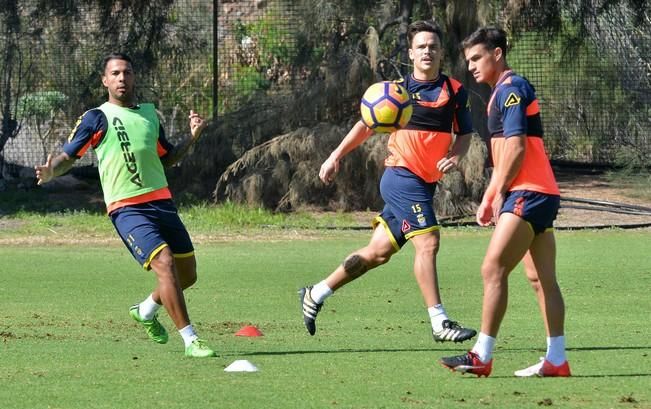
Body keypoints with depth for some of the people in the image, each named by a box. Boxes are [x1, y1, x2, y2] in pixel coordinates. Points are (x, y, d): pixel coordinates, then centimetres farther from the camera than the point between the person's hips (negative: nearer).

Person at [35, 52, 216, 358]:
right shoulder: (97, 118, -1)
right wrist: (51, 172, -23)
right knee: (165, 263, -22)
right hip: (126, 208, -6)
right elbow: (68, 156, -2)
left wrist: (192, 137, 11)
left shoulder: (149, 113, 15)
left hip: (161, 202, 6)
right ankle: (190, 341, -17)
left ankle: (146, 311, 37)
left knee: (187, 274, 9)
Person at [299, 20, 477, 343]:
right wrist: (336, 156, 6)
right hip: (402, 175, -5)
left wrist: (455, 156, -11)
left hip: (425, 183, 5)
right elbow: (366, 125, 11)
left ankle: (316, 295, 24)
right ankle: (439, 323, -15)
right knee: (427, 241, -17)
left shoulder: (455, 91, 6)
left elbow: (464, 134, 10)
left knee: (378, 252, 10)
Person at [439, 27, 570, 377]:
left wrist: (499, 193, -12)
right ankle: (556, 360, 6)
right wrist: (488, 198, 23)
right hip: (539, 195, 10)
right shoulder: (502, 92, 21)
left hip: (528, 193, -10)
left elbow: (516, 148, -18)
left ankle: (482, 356, -15)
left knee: (493, 269, -13)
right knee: (541, 279, 7)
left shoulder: (511, 89, -10)